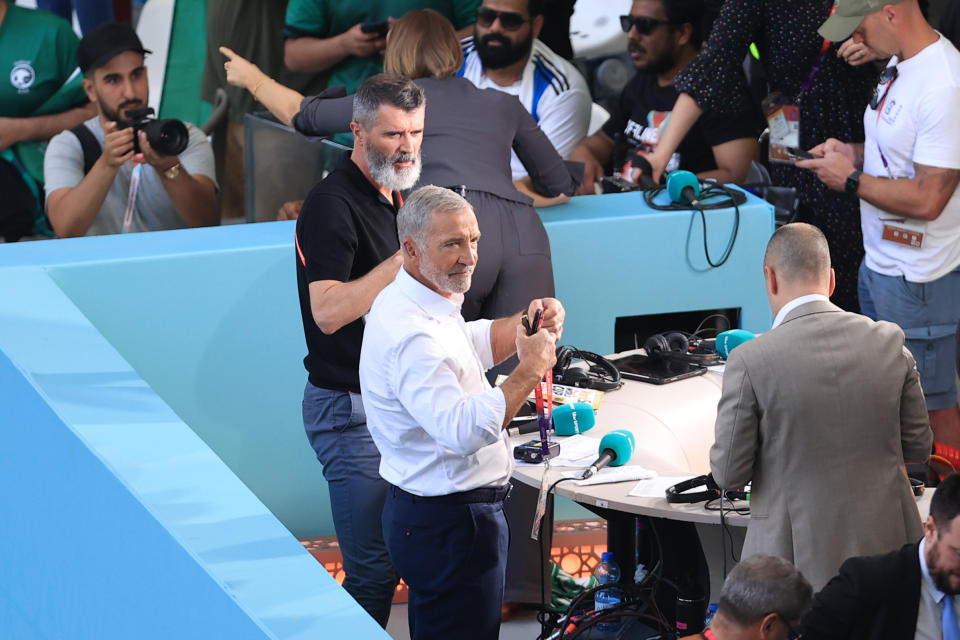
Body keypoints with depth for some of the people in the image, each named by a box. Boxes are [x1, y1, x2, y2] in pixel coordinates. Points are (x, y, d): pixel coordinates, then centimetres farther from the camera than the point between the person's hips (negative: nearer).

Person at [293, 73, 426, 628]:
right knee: (374, 571, -10)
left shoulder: (396, 196, 14)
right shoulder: (333, 203, -15)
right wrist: (405, 259, -28)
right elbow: (328, 311, -26)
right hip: (351, 408, -9)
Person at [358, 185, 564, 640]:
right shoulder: (411, 337, -26)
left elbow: (475, 344, 28)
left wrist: (527, 322, 9)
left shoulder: (406, 302, 9)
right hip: (450, 526, -11)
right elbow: (466, 431, -37)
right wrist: (530, 370, -28)